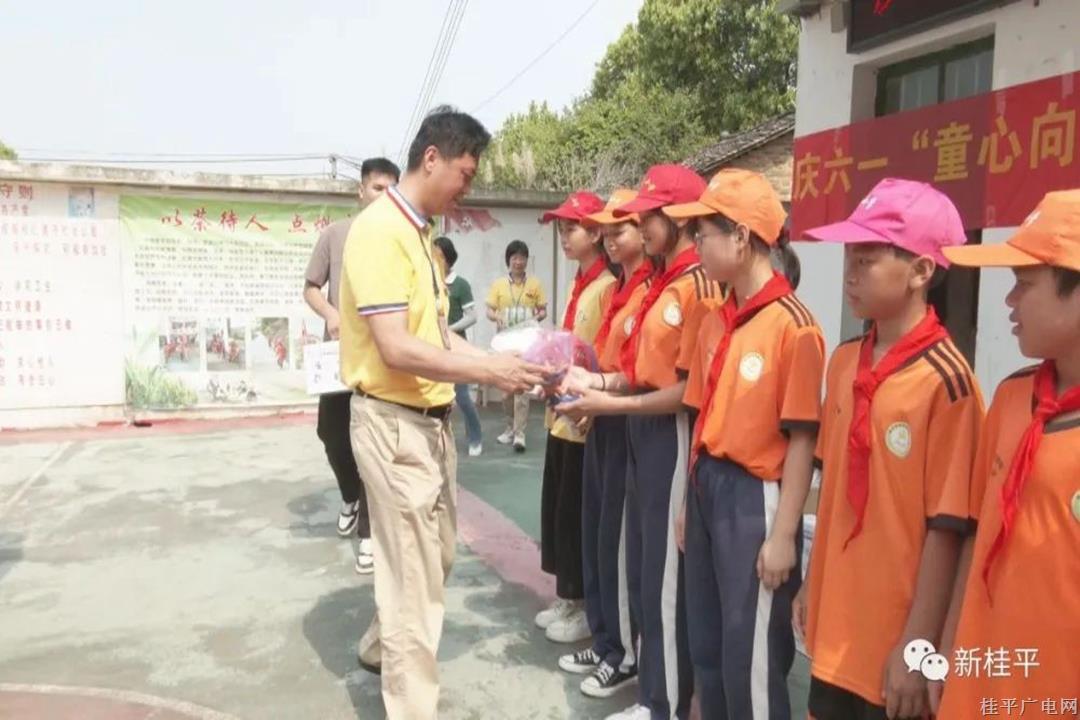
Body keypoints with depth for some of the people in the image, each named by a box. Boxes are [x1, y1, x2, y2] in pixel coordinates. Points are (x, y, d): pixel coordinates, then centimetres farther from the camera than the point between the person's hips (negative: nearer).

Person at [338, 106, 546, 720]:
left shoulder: (421, 233, 13)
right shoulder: (380, 230, -18)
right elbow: (397, 349, -24)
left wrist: (494, 361, 1)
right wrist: (487, 371, -20)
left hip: (431, 418, 10)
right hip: (394, 422, -10)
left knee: (436, 557, 23)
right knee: (415, 573, 2)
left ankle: (382, 648, 47)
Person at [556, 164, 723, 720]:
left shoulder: (698, 285, -15)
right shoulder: (663, 283, 15)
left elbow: (691, 388, -19)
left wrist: (609, 404, -18)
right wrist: (601, 381, 2)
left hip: (673, 437, -10)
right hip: (642, 432, 10)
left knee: (666, 577, 3)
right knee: (641, 571, 17)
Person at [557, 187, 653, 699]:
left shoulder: (656, 289, -13)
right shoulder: (614, 289, 15)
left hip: (628, 424, -9)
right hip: (602, 420, 9)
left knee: (618, 542, 1)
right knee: (593, 535, 14)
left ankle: (627, 655, 19)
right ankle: (603, 642, 30)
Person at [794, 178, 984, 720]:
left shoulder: (946, 381, -18)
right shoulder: (844, 362, 2)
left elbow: (946, 528, -16)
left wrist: (917, 647, -13)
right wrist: (812, 585, 13)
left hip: (894, 641, -6)